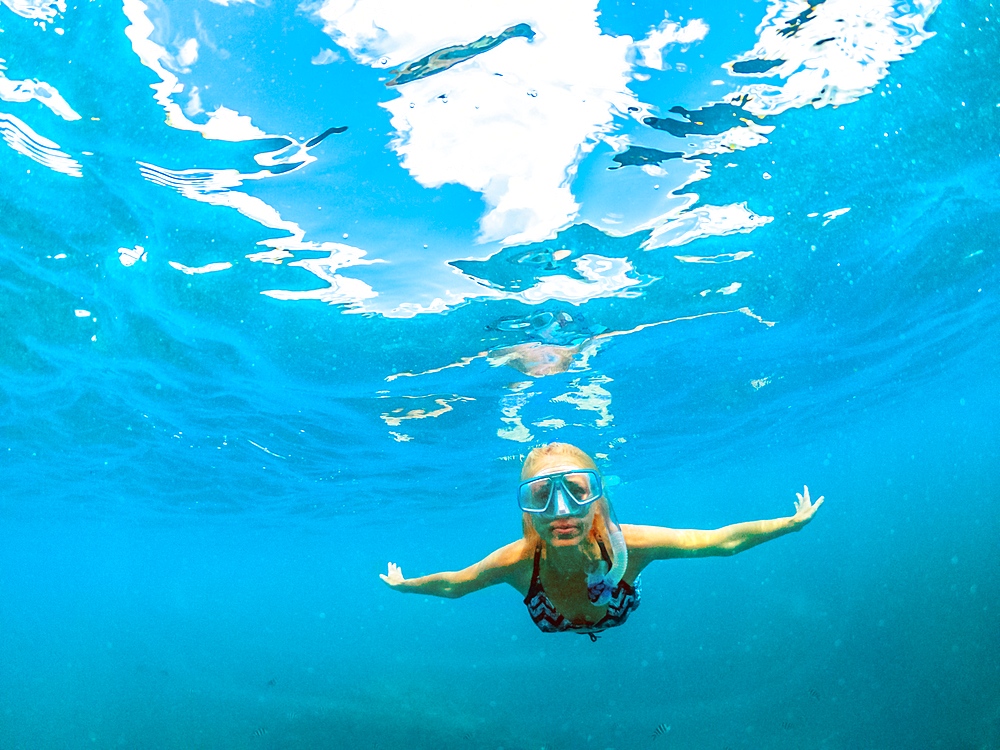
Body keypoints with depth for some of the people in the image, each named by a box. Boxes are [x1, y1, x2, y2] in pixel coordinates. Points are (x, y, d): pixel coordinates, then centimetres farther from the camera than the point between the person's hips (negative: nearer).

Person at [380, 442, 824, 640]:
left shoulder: (626, 545, -47)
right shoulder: (519, 560, -46)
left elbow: (721, 541, -32)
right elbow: (452, 584, -24)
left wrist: (795, 522, -23)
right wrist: (402, 584, -9)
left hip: (622, 616, 0)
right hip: (556, 635, 0)